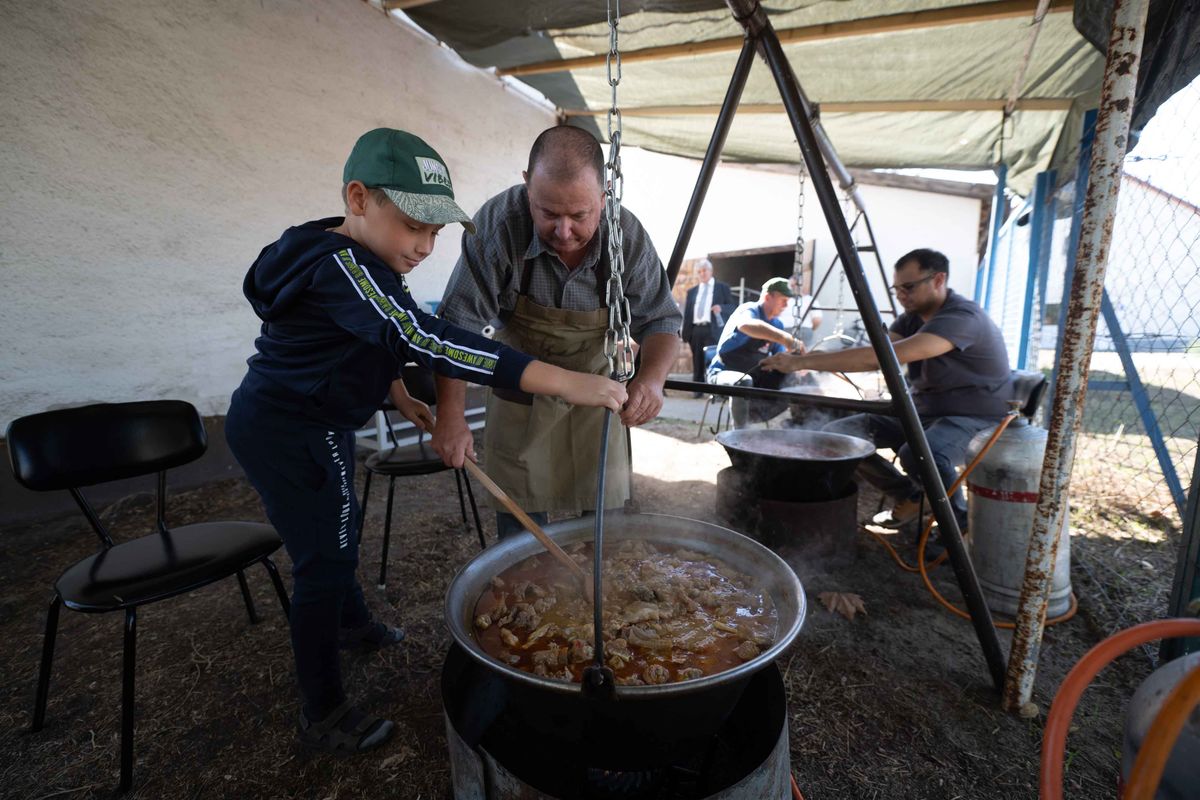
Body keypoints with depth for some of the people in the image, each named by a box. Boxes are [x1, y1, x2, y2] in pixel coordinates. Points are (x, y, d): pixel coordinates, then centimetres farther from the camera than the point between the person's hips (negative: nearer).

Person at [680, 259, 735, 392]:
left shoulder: (723, 288, 10)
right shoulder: (692, 291, 18)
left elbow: (732, 307, 5)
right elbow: (687, 313, 14)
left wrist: (721, 308, -17)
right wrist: (686, 334, 4)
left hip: (713, 330, -3)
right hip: (695, 330, 3)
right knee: (697, 363, 5)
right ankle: (697, 390, 10)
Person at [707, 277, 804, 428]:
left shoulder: (777, 324, 9)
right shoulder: (749, 310, -14)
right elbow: (746, 325, -42)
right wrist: (784, 338, -54)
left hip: (754, 378, 8)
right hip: (723, 373, -8)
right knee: (744, 382, -40)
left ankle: (750, 416, 6)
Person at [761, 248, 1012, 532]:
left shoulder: (962, 317, -24)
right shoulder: (912, 317, 4)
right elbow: (876, 356, -9)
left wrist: (803, 362, -41)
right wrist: (809, 359, -27)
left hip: (977, 417, -8)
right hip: (922, 410, 8)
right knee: (838, 432, -9)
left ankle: (960, 524, -7)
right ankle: (910, 496, 12)